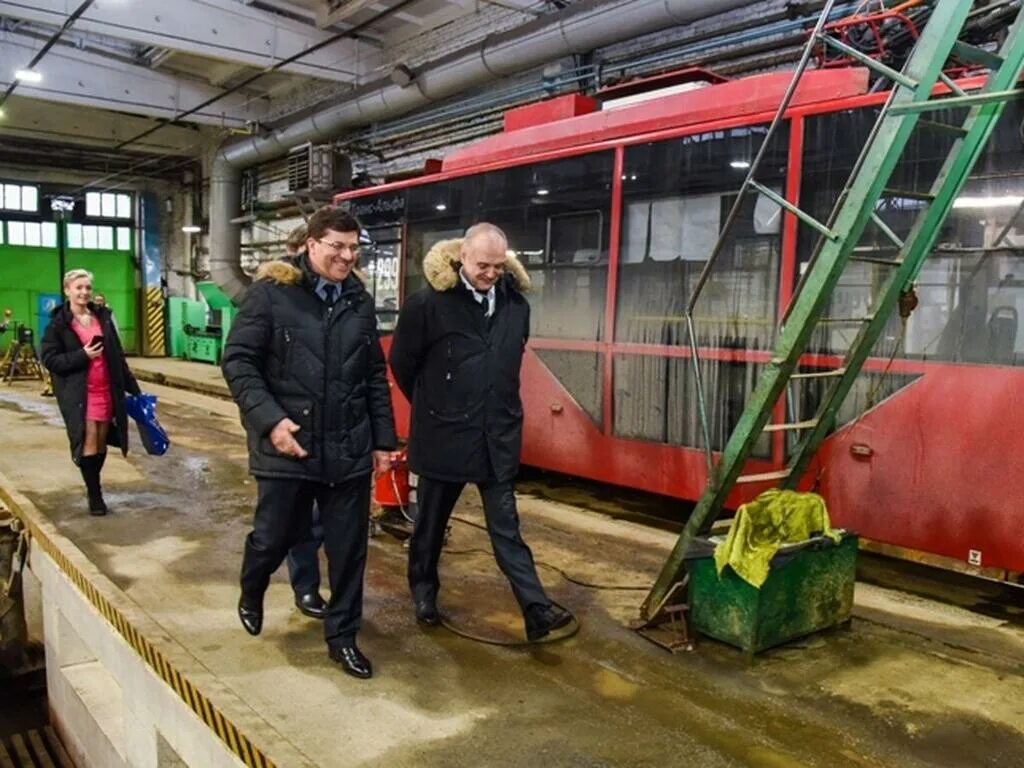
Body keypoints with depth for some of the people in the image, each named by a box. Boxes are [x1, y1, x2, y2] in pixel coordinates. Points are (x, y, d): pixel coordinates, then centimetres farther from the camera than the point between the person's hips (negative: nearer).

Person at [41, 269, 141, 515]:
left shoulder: (102, 317, 9)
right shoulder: (58, 324, -4)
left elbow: (117, 356, 12)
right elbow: (49, 360, -6)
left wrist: (132, 387, 12)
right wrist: (82, 355, -19)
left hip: (107, 390, 4)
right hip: (79, 393, -4)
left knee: (101, 442, 10)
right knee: (89, 442, -7)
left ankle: (94, 484, 27)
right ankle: (94, 494, 5)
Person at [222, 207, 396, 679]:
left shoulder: (360, 301, 7)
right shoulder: (271, 292, -7)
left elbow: (375, 375, 11)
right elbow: (237, 361, -8)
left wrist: (383, 438, 9)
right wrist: (269, 419, -19)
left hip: (349, 449, 4)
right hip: (286, 446, -3)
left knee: (349, 548, 8)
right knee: (274, 536, 12)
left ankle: (342, 637, 26)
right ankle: (251, 594, 46)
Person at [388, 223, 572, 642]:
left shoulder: (516, 303, 0)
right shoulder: (428, 301, -14)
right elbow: (401, 363, -1)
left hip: (497, 436, 3)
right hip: (443, 434, -2)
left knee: (506, 527, 6)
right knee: (431, 522, 14)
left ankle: (537, 610, 5)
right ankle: (423, 592, 35)